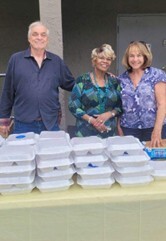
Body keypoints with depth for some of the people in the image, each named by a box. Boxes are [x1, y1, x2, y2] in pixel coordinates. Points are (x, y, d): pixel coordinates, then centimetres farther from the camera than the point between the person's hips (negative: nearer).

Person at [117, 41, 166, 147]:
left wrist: (157, 130, -17)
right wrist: (119, 127, 5)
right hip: (128, 129, 3)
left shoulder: (157, 75, -4)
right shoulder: (122, 78, 6)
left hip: (152, 128, -2)